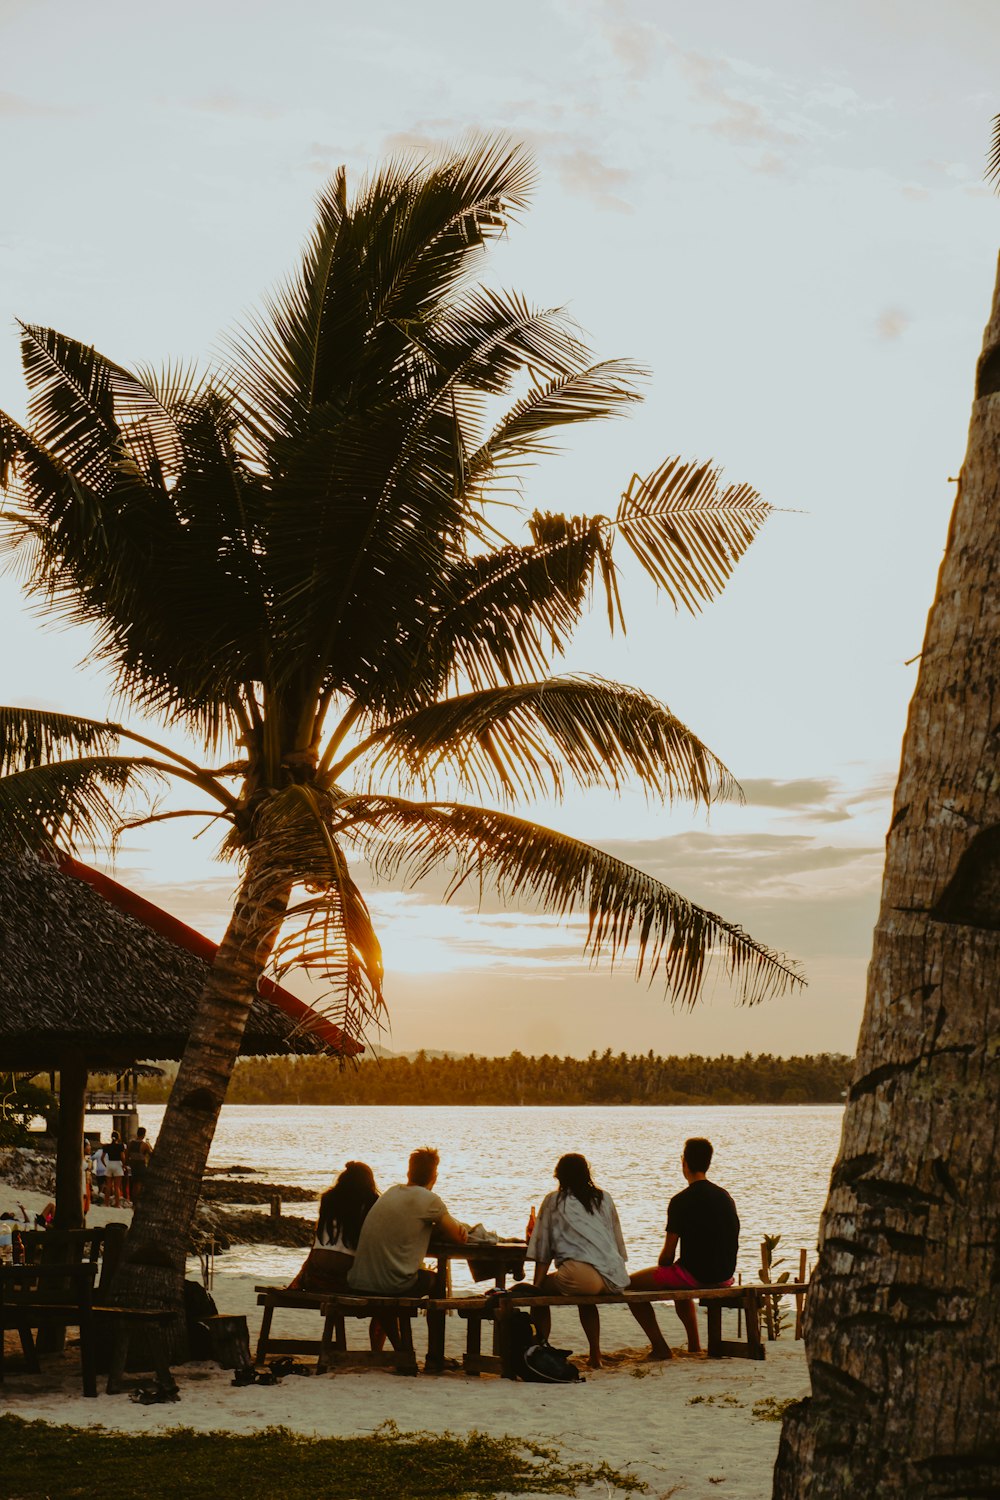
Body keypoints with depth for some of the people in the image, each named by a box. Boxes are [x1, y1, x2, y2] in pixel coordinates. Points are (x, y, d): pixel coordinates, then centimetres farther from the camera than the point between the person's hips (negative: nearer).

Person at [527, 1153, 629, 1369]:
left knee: (541, 1290, 19)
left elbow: (543, 1249, 11)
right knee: (586, 1299, 36)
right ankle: (595, 1356, 31)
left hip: (583, 1276, -5)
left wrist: (537, 1286, 17)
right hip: (615, 1280, 5)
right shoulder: (604, 1199, 21)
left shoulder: (554, 1201, 11)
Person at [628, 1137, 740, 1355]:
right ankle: (694, 1345, 35)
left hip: (694, 1273, -8)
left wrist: (661, 1269, 10)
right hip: (724, 1276, 8)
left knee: (632, 1284, 10)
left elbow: (668, 1253, -13)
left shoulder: (681, 1201, -13)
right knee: (679, 1288, 39)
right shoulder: (725, 1196, 9)